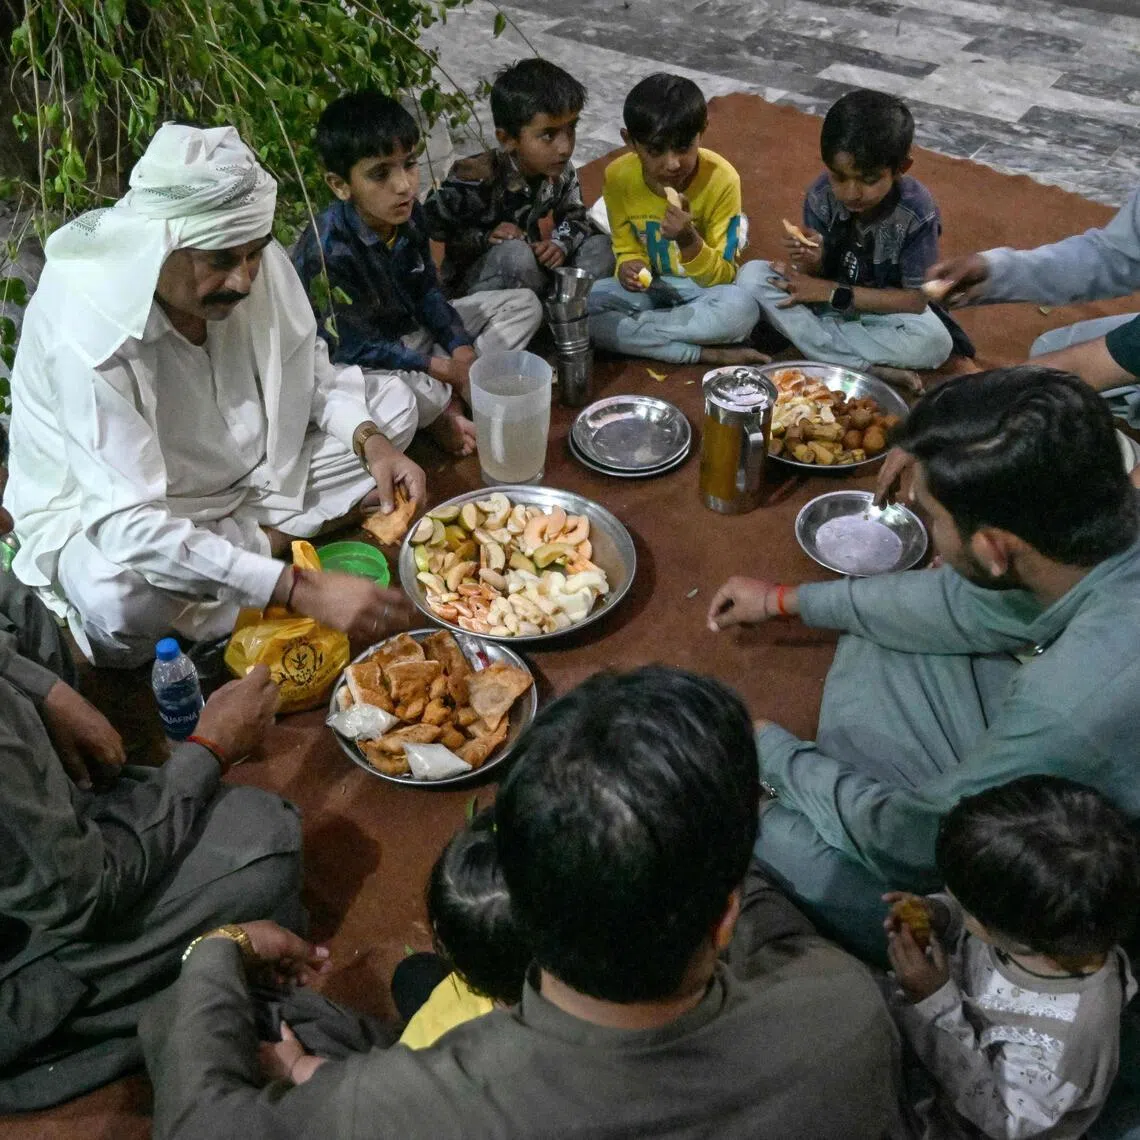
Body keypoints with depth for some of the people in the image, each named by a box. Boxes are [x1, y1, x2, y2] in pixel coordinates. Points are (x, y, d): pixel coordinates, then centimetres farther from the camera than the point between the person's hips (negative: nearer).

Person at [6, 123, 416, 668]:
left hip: (250, 472, 7)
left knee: (393, 403, -3)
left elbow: (310, 368, 1)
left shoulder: (258, 261, -18)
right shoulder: (86, 332, -34)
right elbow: (129, 525, -38)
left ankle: (258, 538, -12)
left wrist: (370, 441, -20)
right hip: (110, 509, -6)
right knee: (116, 601, -39)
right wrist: (300, 590, -43)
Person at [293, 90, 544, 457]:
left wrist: (464, 354, -10)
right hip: (355, 364, -8)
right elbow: (357, 348, -24)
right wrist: (446, 369, -21)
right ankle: (445, 402, -4)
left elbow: (428, 292, 5)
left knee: (524, 305, 5)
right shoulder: (327, 252, -29)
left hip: (412, 333, 8)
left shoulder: (409, 214, -8)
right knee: (420, 396, -44)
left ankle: (444, 397, -10)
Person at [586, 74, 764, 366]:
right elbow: (627, 249, 3)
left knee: (741, 309, -37)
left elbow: (723, 276, -16)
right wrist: (629, 266, -22)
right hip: (650, 286, 3)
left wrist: (689, 241, -36)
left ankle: (632, 331, -19)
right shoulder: (619, 176, -13)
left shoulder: (721, 180, -20)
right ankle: (708, 354, -25)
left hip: (703, 287, -3)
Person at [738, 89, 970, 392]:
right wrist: (812, 263, -33)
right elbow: (817, 275, -8)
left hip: (884, 312, -4)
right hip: (826, 301, 4)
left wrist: (834, 293, -22)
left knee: (934, 341, -34)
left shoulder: (918, 213, -23)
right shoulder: (821, 195, -16)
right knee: (752, 276, -22)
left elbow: (915, 299, -19)